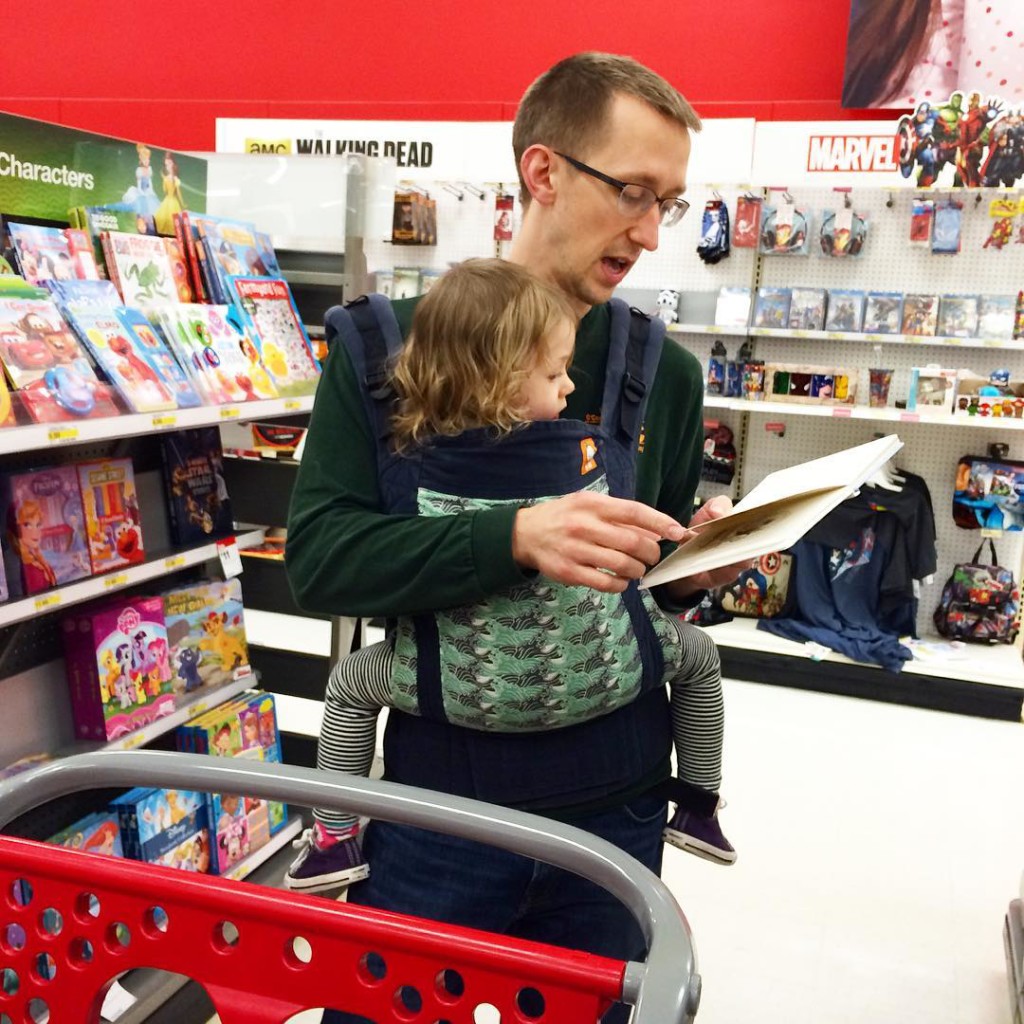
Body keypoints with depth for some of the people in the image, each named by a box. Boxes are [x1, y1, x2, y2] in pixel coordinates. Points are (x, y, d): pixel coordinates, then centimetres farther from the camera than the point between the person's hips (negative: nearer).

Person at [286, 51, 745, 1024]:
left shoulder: (667, 372, 1)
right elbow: (319, 556, -17)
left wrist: (695, 567, -12)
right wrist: (517, 537, -30)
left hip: (615, 801, 3)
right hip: (437, 792, -2)